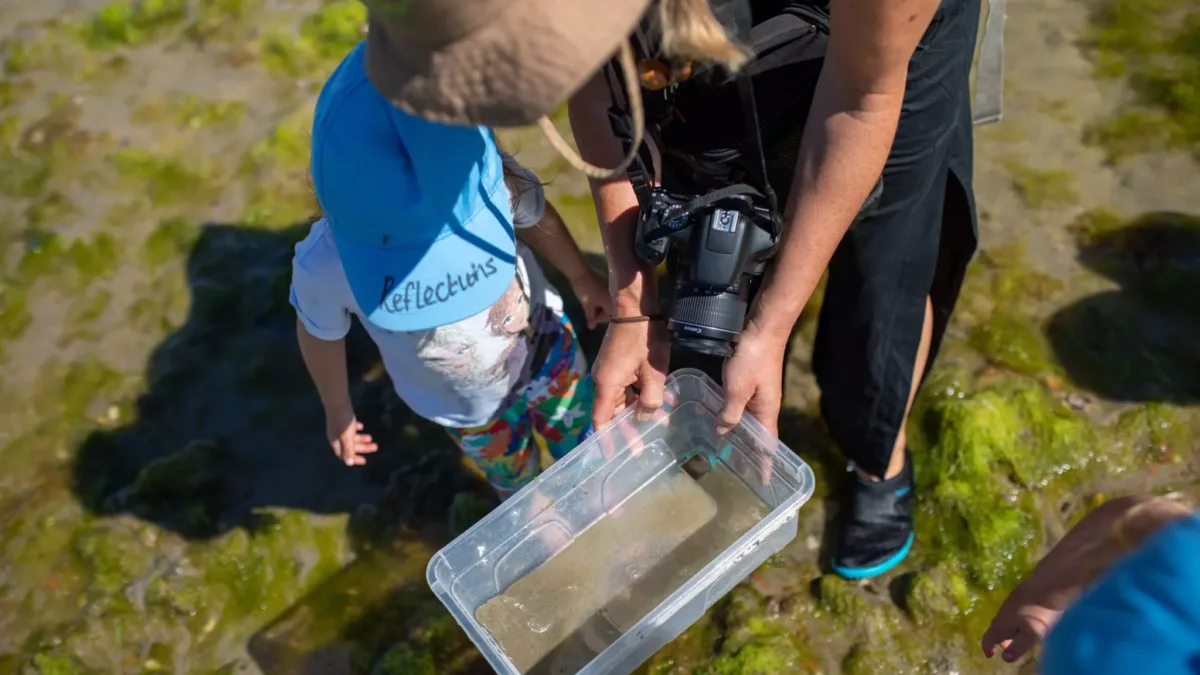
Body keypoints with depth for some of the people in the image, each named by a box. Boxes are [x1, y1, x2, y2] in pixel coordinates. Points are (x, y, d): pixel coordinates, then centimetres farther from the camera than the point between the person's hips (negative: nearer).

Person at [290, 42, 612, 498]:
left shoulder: (489, 179, -36)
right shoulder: (324, 266, -36)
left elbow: (534, 216, -9)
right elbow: (320, 334, -11)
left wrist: (583, 278, 9)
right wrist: (338, 410, 7)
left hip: (547, 351, 1)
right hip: (466, 408, 0)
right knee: (517, 486, 24)